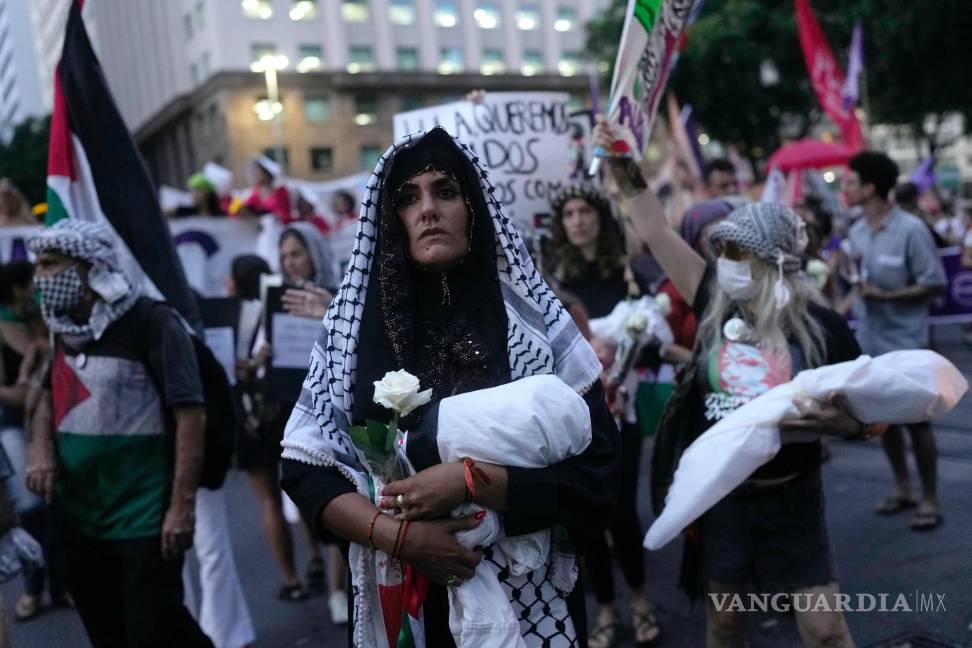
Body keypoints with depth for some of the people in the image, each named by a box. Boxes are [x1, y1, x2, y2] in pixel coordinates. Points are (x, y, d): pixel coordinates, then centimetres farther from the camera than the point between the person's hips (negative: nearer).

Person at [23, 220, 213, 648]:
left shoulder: (149, 321, -14)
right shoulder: (65, 329, 8)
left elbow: (190, 413, -18)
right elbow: (50, 393, 24)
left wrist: (182, 504, -23)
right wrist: (40, 447, 3)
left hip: (144, 518, -8)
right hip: (79, 518, 8)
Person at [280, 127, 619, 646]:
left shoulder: (534, 320, -7)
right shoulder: (355, 325, -2)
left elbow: (595, 469, -10)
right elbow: (305, 467, -3)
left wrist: (471, 482, -22)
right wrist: (395, 534, -18)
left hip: (526, 596, 0)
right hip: (399, 599, 1)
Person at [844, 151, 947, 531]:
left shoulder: (910, 229, -15)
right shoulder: (856, 231, 5)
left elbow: (935, 284, -13)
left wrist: (886, 296, -22)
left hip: (906, 342, -6)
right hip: (870, 340, 7)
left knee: (916, 422, 3)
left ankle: (929, 500, 17)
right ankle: (902, 489, 31)